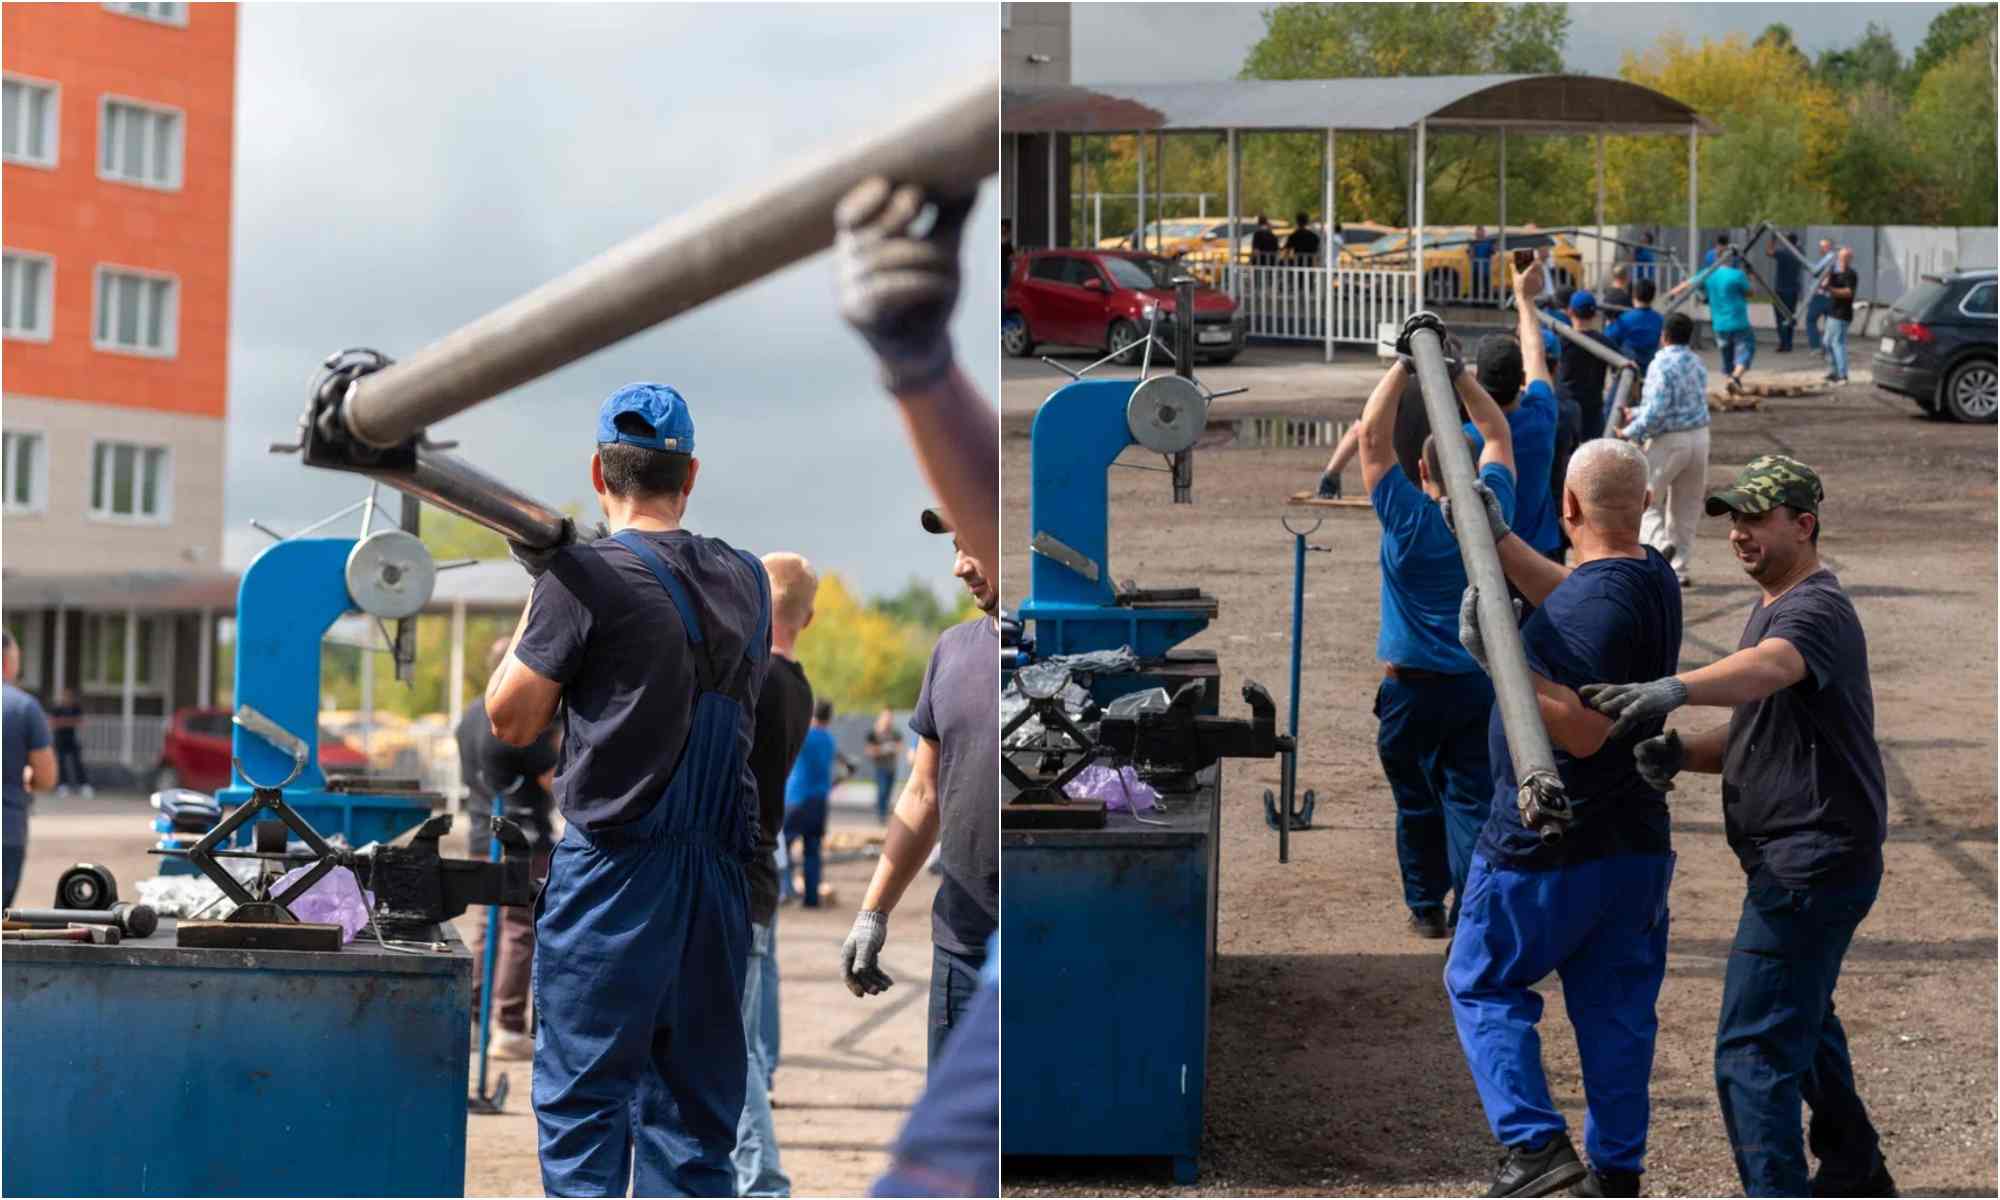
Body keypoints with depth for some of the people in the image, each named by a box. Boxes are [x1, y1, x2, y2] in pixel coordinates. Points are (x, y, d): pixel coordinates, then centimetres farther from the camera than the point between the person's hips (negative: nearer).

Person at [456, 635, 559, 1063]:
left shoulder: (471, 715, 11)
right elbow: (555, 780, -15)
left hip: (482, 842, 9)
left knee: (489, 930, 17)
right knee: (521, 932, -5)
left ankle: (471, 1018, 20)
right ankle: (509, 1031, -6)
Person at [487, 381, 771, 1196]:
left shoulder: (588, 578, -10)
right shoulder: (745, 579, 7)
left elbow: (510, 719, -5)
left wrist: (541, 590, 6)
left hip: (614, 867, -5)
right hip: (720, 867, 5)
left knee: (583, 1099, 0)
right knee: (694, 1106, 12)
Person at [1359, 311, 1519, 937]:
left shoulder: (1409, 518, -13)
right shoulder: (1492, 512, -4)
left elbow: (1373, 435, -13)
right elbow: (1498, 434, 11)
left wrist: (1404, 364, -11)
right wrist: (1457, 371, 8)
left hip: (1413, 687, -2)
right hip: (1479, 683, 2)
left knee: (1417, 800, 12)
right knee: (1470, 799, 1)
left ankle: (1426, 906, 20)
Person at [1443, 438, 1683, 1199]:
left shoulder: (1599, 603, -24)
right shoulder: (1650, 577, 4)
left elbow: (1584, 731, -30)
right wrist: (1499, 541, 24)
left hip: (1548, 848, -8)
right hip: (1636, 845, 8)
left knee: (1482, 985, 9)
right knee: (1616, 1007, 14)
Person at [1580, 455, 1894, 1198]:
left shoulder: (1816, 611, -18)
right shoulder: (1773, 608, 15)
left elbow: (1765, 668, -42)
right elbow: (1750, 738, 15)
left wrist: (1674, 689, -61)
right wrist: (1681, 753, -7)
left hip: (1813, 864, -11)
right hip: (1800, 859, 11)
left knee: (1752, 1050, -13)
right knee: (1804, 1020, 28)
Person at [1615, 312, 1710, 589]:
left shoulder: (1662, 364, -14)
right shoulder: (1697, 364, 10)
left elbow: (1656, 411, -21)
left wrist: (1629, 433, -12)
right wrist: (1634, 415, 19)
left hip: (1669, 440, -7)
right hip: (1699, 436, 7)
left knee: (1645, 499, 3)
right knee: (1686, 506, 13)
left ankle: (1659, 543, -22)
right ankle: (1680, 569, 15)